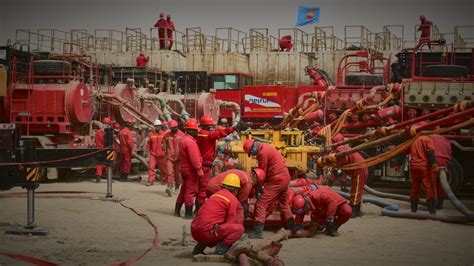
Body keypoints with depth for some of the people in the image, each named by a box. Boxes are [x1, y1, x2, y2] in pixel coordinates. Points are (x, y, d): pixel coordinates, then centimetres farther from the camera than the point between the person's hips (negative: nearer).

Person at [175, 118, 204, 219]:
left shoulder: (184, 139, 14)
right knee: (191, 191, -5)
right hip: (191, 170, -10)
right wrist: (199, 170, -23)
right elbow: (194, 158, -24)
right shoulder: (190, 141, -19)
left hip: (184, 168, 10)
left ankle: (177, 211, 24)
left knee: (184, 190, 18)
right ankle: (188, 214, -2)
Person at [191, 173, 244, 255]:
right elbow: (231, 222, 1)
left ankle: (200, 246, 15)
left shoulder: (215, 194, 23)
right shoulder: (233, 200, 0)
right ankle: (221, 249, -8)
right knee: (239, 228, -1)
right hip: (207, 231, -8)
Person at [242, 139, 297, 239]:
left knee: (261, 204, -7)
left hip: (276, 180, -10)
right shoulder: (266, 147, 14)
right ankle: (292, 227, 35)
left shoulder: (263, 152, -16)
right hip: (285, 177, 10)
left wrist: (258, 185, 4)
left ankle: (257, 232, -12)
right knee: (284, 203, 26)